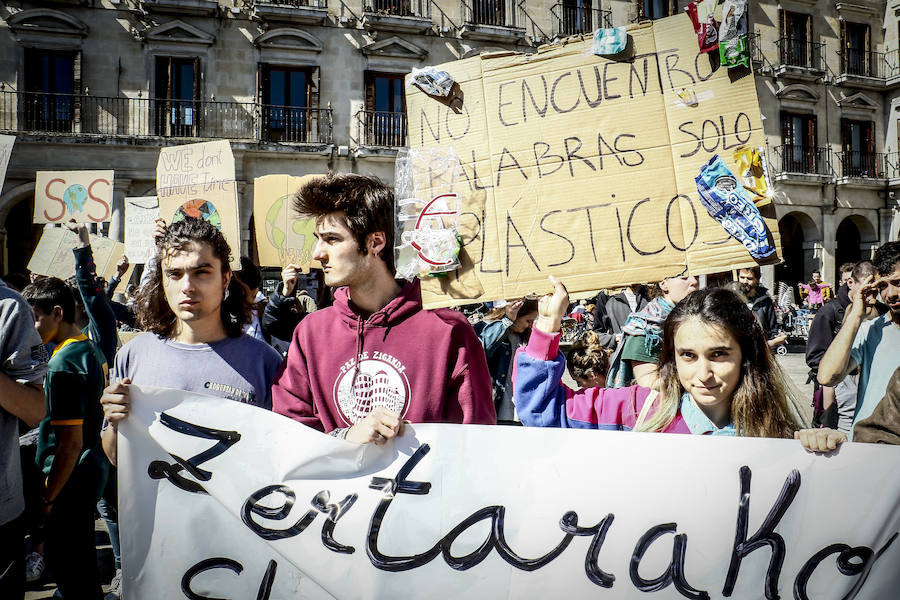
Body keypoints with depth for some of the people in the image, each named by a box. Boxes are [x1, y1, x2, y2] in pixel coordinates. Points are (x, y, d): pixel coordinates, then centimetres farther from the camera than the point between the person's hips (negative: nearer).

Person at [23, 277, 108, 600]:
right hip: (94, 467, 9)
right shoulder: (93, 350, 6)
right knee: (83, 553, 22)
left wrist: (48, 498, -17)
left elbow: (71, 443, -24)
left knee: (66, 562, 3)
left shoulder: (62, 365, -22)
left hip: (71, 477, -9)